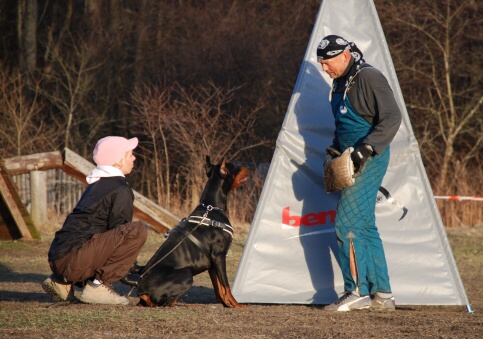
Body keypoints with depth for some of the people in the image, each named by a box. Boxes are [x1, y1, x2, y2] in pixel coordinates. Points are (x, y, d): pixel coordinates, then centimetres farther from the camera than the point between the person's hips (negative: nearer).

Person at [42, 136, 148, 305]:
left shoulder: (96, 185, 26)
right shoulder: (120, 190, -3)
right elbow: (120, 232, -8)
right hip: (73, 259, -9)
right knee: (138, 230, -15)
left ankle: (61, 281, 15)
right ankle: (98, 285, -14)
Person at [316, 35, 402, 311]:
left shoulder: (369, 77, -13)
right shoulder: (341, 83, 16)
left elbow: (392, 118, -19)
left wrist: (366, 149, -24)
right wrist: (334, 151, 12)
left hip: (369, 161, -10)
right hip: (352, 162, 10)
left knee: (347, 224, -13)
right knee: (365, 228, 9)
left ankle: (358, 291, -9)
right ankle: (382, 293, 13)